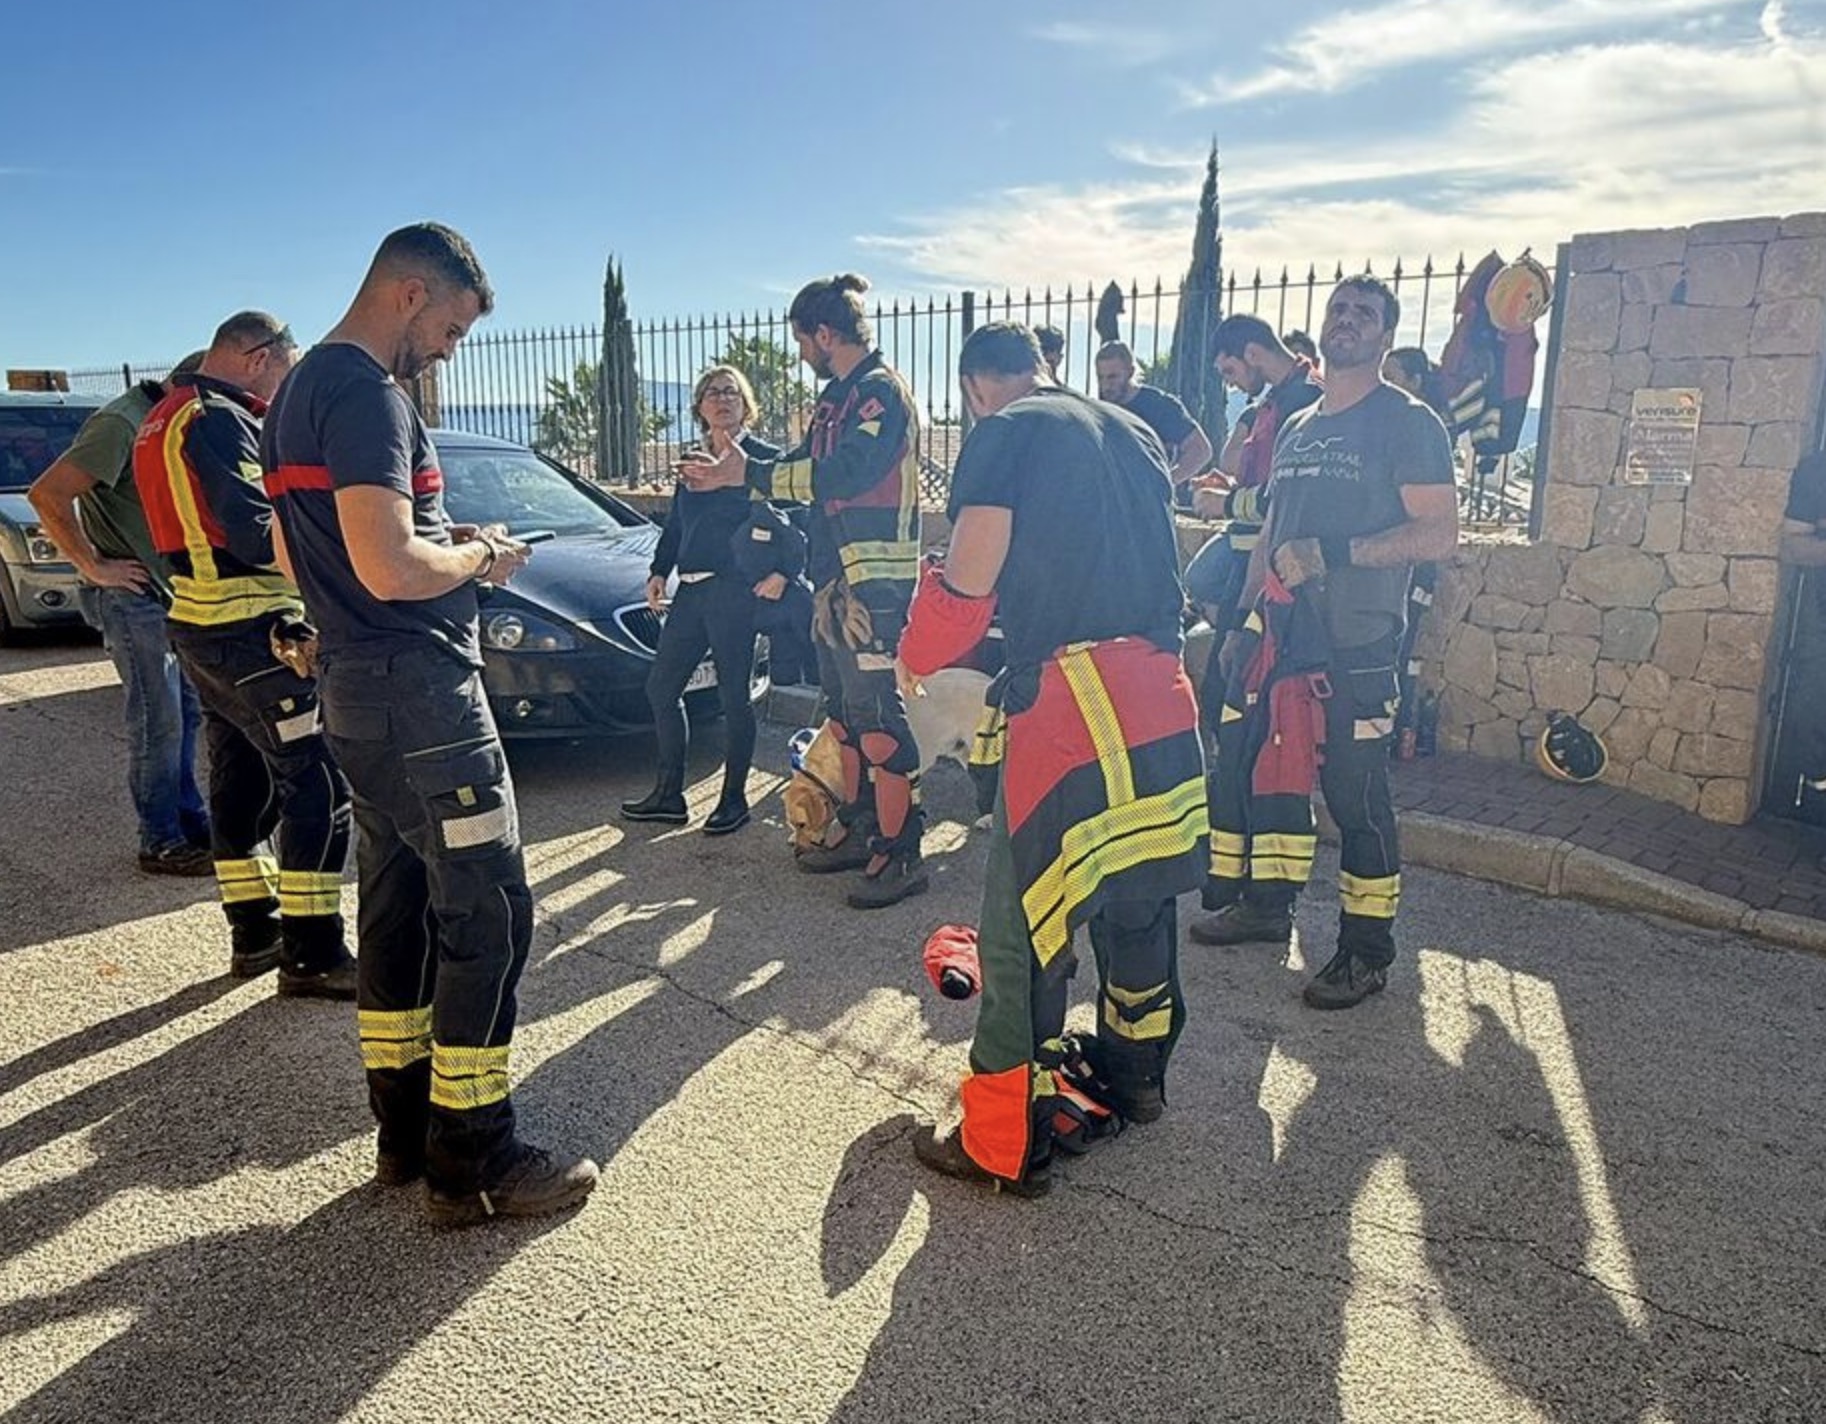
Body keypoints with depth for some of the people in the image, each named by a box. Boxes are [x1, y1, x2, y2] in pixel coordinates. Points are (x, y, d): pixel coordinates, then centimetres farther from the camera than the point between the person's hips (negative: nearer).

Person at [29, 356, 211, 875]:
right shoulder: (120, 424, -16)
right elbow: (46, 494, -23)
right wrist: (94, 567, -18)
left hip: (171, 591, 9)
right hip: (132, 593, -9)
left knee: (185, 712, 13)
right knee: (158, 723, -5)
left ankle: (191, 823, 23)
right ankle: (162, 843, 4)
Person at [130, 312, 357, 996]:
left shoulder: (165, 417, 17)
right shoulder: (218, 419, -15)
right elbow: (254, 533, -24)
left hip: (197, 623, 11)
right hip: (248, 629, -11)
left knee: (241, 779, 16)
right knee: (317, 784, -8)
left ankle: (254, 933, 26)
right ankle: (311, 956, -6)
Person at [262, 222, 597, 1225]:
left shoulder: (299, 390, 16)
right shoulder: (367, 396, -16)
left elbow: (294, 551, 23)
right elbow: (390, 568, -26)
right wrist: (479, 557, -7)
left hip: (353, 687, 11)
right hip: (417, 689, -11)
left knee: (396, 902, 15)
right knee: (488, 914, -4)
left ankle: (405, 1128, 26)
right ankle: (472, 1163, 4)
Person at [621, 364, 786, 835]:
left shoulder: (766, 458, -2)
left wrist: (782, 573, -20)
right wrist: (658, 572, 12)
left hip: (735, 591, -7)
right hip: (690, 591, 8)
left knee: (733, 695, -2)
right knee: (661, 686, 8)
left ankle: (734, 800, 11)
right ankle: (668, 795, 19)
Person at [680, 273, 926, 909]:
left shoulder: (882, 391, -11)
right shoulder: (836, 397, 20)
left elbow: (843, 473, -24)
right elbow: (806, 467, 28)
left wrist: (748, 473, -18)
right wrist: (731, 470, 25)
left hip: (874, 580, -10)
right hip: (834, 577, 10)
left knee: (877, 713, -10)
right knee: (845, 711, 15)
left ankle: (902, 855, -5)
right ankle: (861, 831, 26)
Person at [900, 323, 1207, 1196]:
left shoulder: (1005, 435, -1)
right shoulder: (1131, 432, 20)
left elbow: (970, 577, -13)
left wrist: (916, 660, 2)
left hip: (1068, 699, -8)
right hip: (1162, 700, 8)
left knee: (1024, 925, 2)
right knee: (1138, 893, 22)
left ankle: (1005, 1144, 12)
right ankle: (1135, 1075, 41)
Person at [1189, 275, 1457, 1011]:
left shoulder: (1407, 422, -4)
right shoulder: (1296, 428, 17)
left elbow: (1439, 533, -12)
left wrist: (1335, 552, -21)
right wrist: (1243, 619, 17)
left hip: (1356, 643, -7)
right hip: (1280, 629, 7)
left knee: (1355, 793, -2)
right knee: (1248, 765, 11)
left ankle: (1367, 950, 11)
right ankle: (1263, 903, 29)